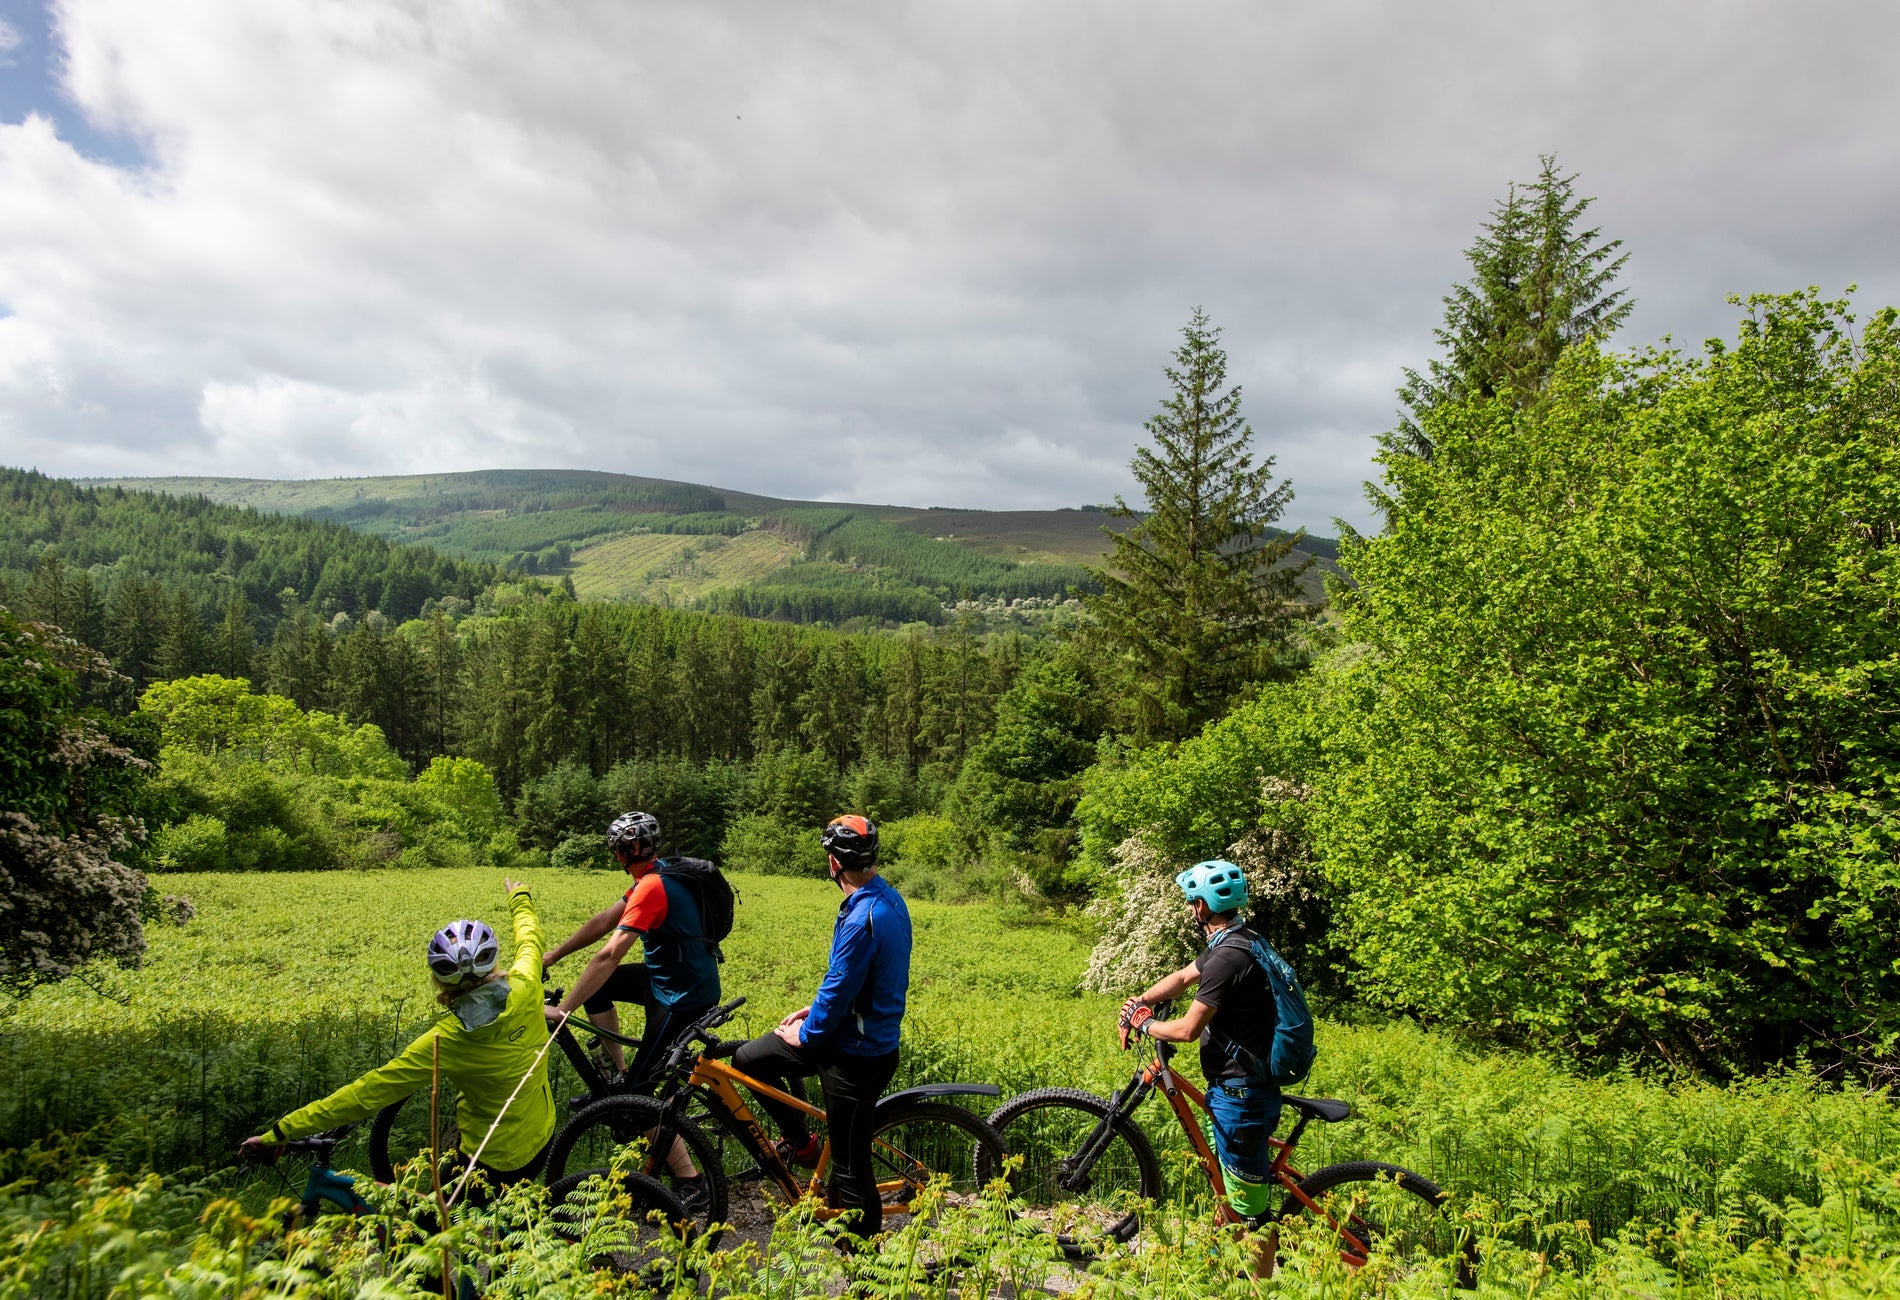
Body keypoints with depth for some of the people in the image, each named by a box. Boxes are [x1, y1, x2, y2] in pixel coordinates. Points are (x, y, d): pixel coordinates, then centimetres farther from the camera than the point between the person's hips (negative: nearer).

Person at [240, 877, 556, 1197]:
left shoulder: (445, 1041, -27)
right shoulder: (525, 988, -18)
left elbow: (366, 1094, -22)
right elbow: (529, 935, 5)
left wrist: (277, 1133, -14)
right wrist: (519, 897, 26)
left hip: (495, 1165, -5)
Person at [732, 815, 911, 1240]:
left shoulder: (862, 919, -28)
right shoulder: (889, 899, 4)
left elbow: (839, 992, -23)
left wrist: (806, 1034, -6)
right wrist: (816, 1009, 13)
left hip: (856, 1056, -10)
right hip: (866, 1037, 10)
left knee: (850, 1166, 4)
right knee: (749, 1059, 13)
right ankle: (802, 1144, 26)